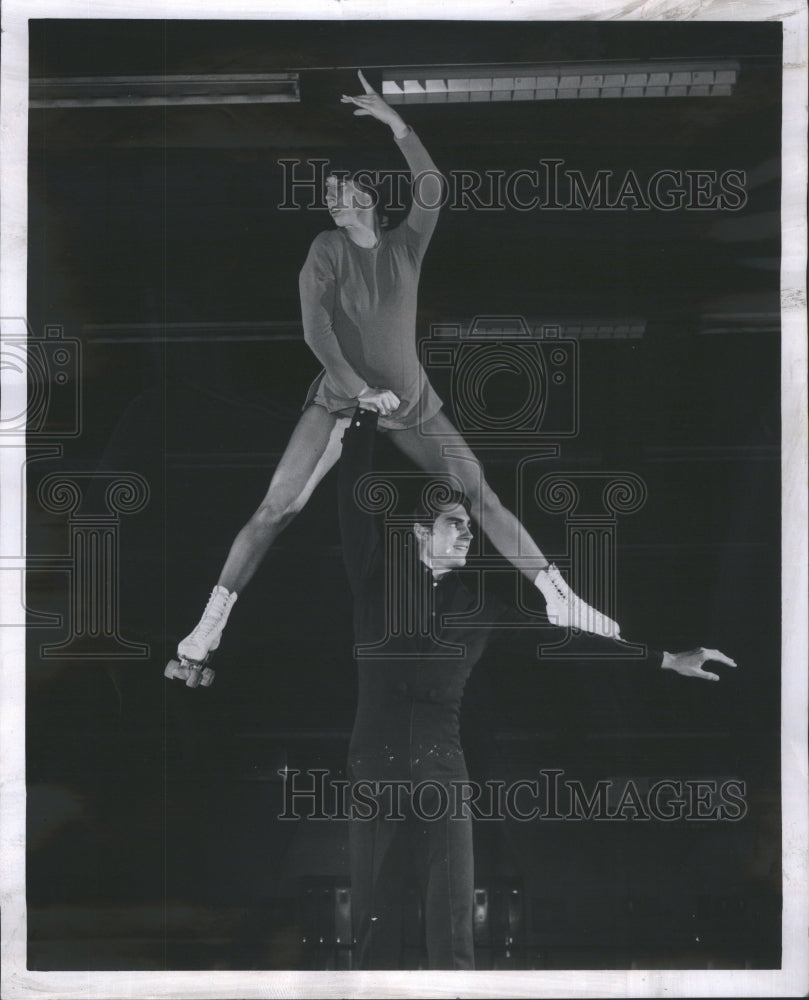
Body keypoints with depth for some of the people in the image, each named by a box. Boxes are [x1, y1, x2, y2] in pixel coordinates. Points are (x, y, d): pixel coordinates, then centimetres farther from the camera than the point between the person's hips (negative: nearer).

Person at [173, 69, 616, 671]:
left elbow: (432, 187, -16)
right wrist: (361, 390, -20)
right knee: (277, 507, -14)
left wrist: (395, 121, -22)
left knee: (482, 496, -3)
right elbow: (315, 328, -13)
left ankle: (559, 598, 2)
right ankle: (212, 621, -10)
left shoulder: (406, 245, 1)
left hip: (410, 399, 2)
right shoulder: (327, 249, -4)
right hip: (339, 397, -2)